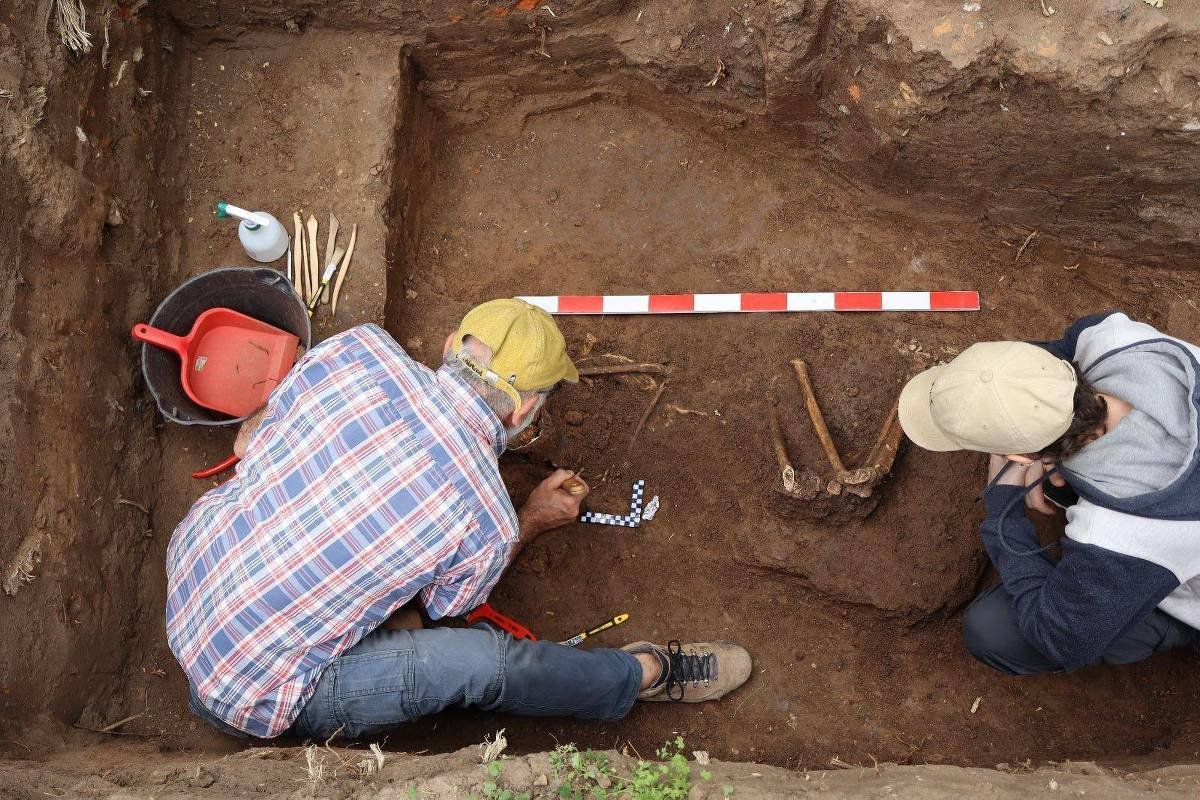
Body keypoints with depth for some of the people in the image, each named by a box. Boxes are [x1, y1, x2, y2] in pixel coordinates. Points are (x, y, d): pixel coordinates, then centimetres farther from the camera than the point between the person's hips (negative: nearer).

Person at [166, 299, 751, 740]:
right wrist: (533, 520, 11)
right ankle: (645, 674, 13)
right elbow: (447, 608, 0)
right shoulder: (488, 524, -25)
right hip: (247, 693, -6)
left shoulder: (358, 348, -17)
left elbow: (249, 442, 1)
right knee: (480, 659, -15)